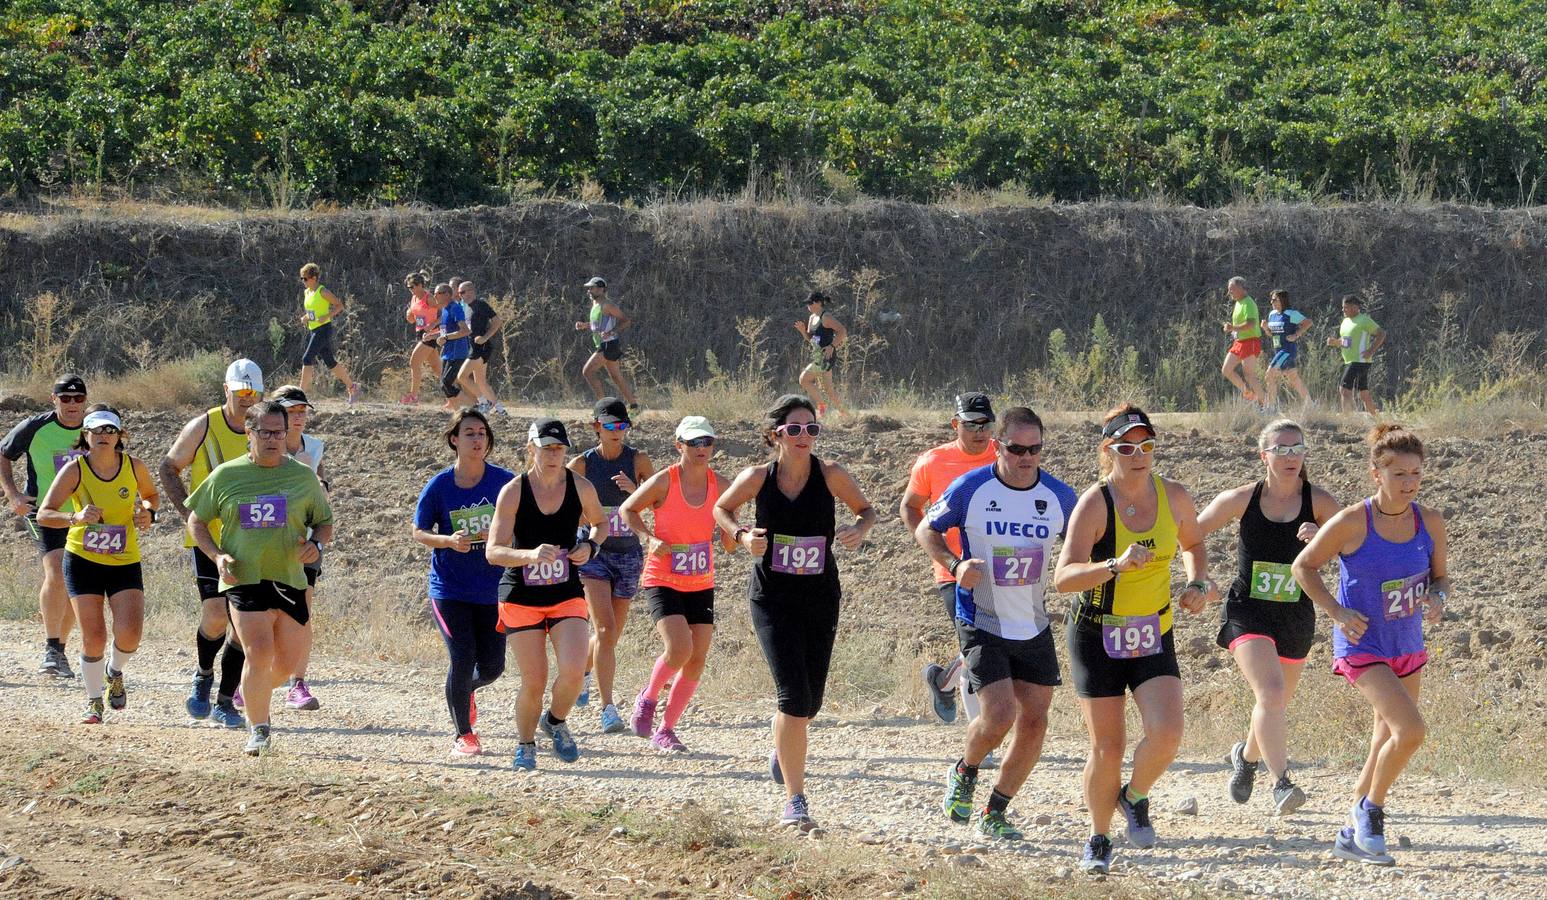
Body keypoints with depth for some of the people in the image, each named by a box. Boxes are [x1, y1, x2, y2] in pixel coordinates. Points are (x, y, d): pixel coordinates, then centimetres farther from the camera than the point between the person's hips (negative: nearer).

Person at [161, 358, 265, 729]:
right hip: (208, 538, -3)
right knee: (216, 614, -14)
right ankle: (203, 674, 16)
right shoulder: (204, 426, -4)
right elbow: (169, 468, 6)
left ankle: (225, 702, 10)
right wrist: (187, 512, -5)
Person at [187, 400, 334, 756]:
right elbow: (196, 520, 11)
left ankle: (255, 696, 38)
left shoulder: (303, 476, 6)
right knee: (259, 652, -19)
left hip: (290, 579, 3)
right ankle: (259, 730, -5)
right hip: (243, 580, -3)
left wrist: (316, 544, -9)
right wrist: (216, 555, -6)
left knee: (287, 662, 5)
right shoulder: (226, 476, 2)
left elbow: (325, 522, 15)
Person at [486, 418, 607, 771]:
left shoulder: (581, 487, -4)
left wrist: (590, 546, -4)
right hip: (521, 597, -2)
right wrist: (531, 555, -34)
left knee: (573, 671, -17)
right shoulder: (513, 492, -11)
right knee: (534, 680, -3)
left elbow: (600, 523, 18)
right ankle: (525, 745, 24)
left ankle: (555, 722, 15)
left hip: (567, 595, 2)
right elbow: (493, 551, -16)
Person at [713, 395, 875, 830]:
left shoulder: (831, 475, -9)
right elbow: (721, 509, 10)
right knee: (794, 696, -16)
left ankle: (782, 746, 48)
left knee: (809, 705, 10)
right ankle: (794, 802, -9)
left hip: (821, 599, 2)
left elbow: (866, 509, 6)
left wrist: (860, 529, -16)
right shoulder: (757, 479, -9)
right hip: (772, 599, -2)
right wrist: (742, 536, -10)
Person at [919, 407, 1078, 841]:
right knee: (999, 716, -17)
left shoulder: (1060, 497, -4)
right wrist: (955, 565, -16)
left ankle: (994, 813, 18)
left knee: (1034, 722, 1)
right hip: (981, 624, -4)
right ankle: (964, 772, 16)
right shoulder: (971, 489, -11)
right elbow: (927, 530, 2)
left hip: (1034, 626, 4)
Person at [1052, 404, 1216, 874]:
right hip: (1097, 637, -3)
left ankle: (1136, 797, 14)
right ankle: (1099, 839, 22)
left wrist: (1198, 583, -1)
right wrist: (1116, 565, -45)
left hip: (1154, 635, 3)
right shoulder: (1094, 504, -19)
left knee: (1167, 732, -17)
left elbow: (1193, 543, 18)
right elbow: (1064, 577, -30)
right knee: (1107, 748, -2)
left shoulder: (1174, 496, -5)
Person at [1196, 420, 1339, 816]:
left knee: (1276, 705, 17)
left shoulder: (1318, 502, -7)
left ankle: (1247, 755, 49)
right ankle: (1280, 783, -26)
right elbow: (1190, 534, 6)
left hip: (1296, 619, 2)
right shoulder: (1241, 500, -7)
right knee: (1271, 693, -25)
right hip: (1247, 614, -2)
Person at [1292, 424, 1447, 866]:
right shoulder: (1352, 523, -18)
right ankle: (1371, 809, 2)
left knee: (1388, 745, 14)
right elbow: (1304, 566, -6)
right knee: (1410, 730, -22)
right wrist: (1336, 612, -15)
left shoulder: (1429, 521, -4)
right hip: (1362, 646, -6)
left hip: (1408, 647, 6)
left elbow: (1441, 576, 9)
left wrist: (1438, 598, -14)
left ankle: (1352, 836, 30)